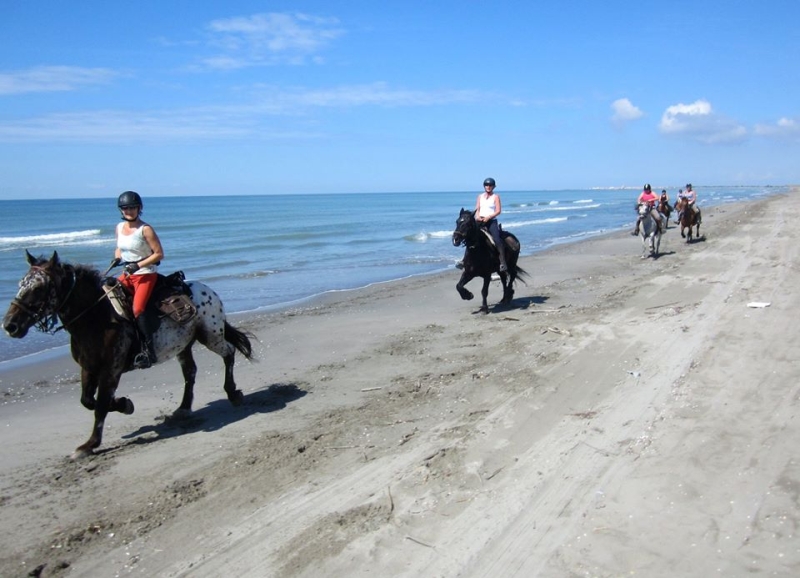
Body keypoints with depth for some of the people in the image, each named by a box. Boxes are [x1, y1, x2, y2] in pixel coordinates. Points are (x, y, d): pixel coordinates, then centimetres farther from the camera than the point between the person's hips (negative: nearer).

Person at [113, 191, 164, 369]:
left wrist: (138, 265, -19)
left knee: (137, 309, -22)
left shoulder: (145, 230, -11)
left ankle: (149, 351, -18)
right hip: (127, 274, 8)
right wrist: (116, 258, 0)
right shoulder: (119, 227, 9)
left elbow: (159, 254, -12)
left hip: (145, 274, -8)